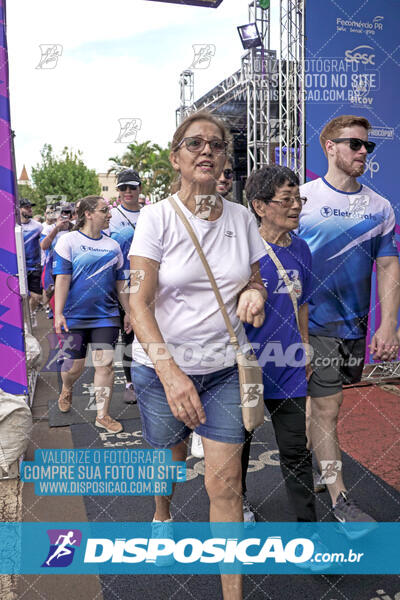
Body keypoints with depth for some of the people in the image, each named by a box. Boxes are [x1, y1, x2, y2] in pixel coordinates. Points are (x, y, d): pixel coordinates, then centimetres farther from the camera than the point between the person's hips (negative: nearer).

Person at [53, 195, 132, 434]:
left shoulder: (113, 245, 8)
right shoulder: (69, 241, -3)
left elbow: (120, 282, 13)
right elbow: (62, 279, -9)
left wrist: (128, 312, 11)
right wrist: (58, 314, -15)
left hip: (106, 315, 3)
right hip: (75, 315, -3)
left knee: (105, 364, -1)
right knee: (75, 365, 6)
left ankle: (103, 415, 12)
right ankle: (67, 389, 41)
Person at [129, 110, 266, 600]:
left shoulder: (241, 218, 0)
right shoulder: (157, 216, -11)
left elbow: (254, 281, 11)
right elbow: (139, 302, -17)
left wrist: (253, 293, -15)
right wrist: (169, 370, -30)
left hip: (224, 367, 2)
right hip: (161, 367, -1)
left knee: (225, 483, 0)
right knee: (171, 459, 21)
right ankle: (162, 516, 57)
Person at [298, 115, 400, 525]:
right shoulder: (302, 197, -5)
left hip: (356, 324, 4)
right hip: (316, 323, -4)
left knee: (326, 402, 18)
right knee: (327, 407, 0)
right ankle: (339, 496, 14)